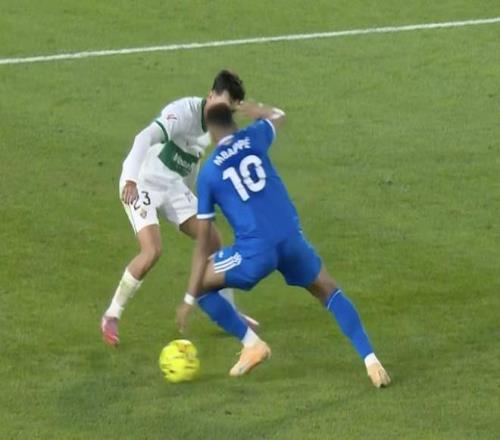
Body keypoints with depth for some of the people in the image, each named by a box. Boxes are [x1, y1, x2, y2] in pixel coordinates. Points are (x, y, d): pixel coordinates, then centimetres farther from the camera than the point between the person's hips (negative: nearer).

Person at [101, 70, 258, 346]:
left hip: (173, 187, 8)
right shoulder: (184, 112, -22)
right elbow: (146, 137, -36)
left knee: (213, 240, 5)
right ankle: (111, 316, -8)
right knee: (152, 251, -23)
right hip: (142, 184, -8)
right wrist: (131, 179, -49)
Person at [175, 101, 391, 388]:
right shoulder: (253, 138, 8)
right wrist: (244, 107, 52)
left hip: (255, 252, -3)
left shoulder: (208, 173, 5)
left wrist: (190, 299, 9)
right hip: (291, 240, 3)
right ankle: (370, 359, 11)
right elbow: (278, 116, 36)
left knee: (200, 284, 19)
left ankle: (252, 344, 12)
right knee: (329, 292, 25)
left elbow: (204, 242, 5)